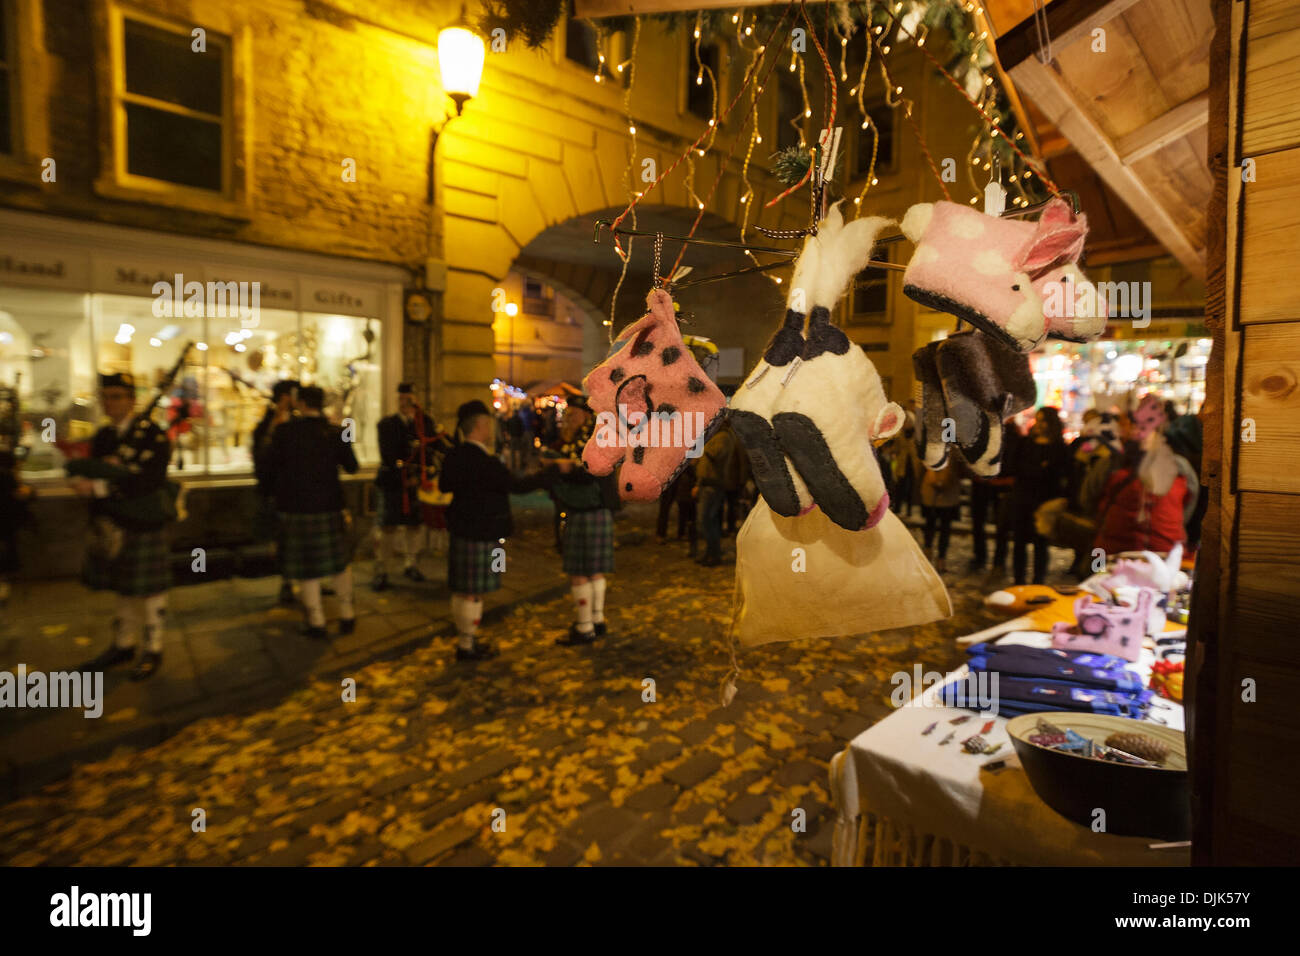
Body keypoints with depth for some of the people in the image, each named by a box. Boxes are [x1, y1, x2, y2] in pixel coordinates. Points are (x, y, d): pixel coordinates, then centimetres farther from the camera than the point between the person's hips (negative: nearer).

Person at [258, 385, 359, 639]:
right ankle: (346, 615, 21)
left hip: (294, 508, -1)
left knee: (307, 566, 9)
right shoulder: (336, 432, -6)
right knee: (340, 560, 17)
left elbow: (267, 471, -7)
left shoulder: (284, 431, -9)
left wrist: (280, 488, 13)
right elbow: (351, 467, 5)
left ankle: (316, 621, 15)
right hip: (329, 506, 2)